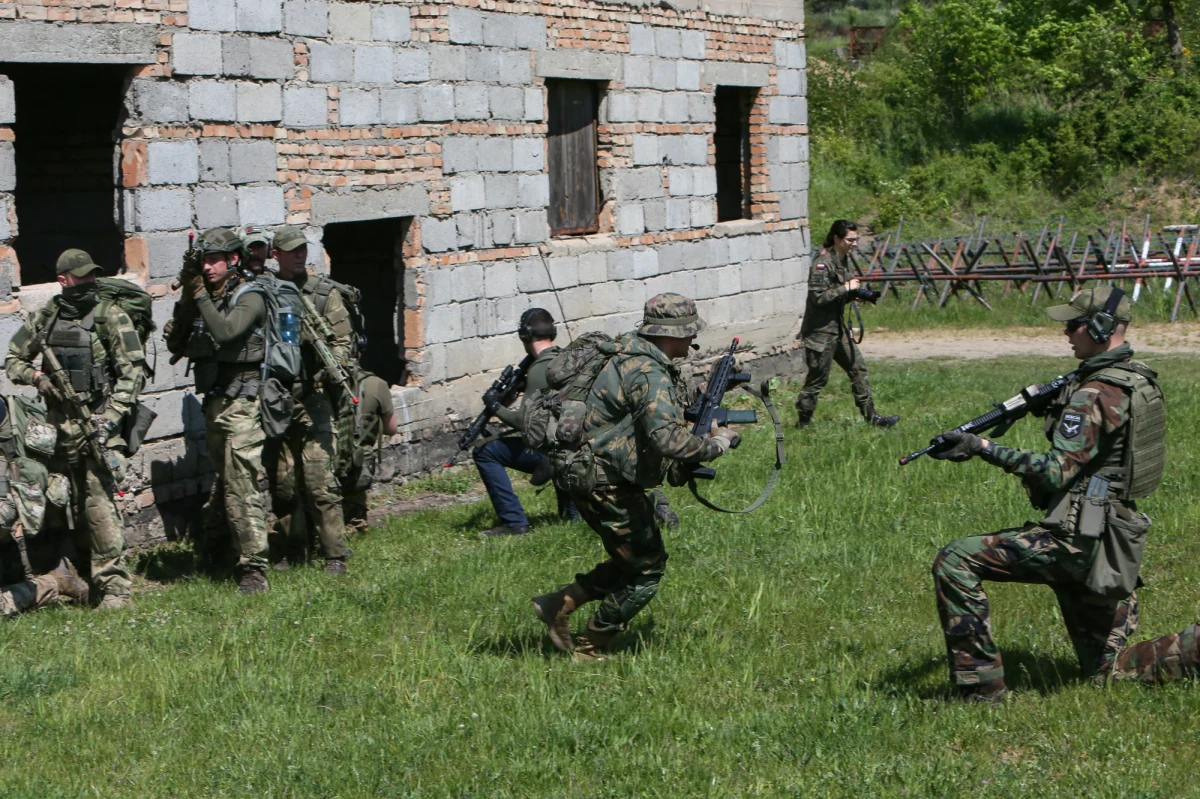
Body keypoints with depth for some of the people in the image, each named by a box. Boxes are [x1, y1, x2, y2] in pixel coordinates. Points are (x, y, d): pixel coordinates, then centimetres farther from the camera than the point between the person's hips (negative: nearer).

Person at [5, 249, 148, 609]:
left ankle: (114, 587, -12)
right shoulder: (44, 318, 8)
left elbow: (133, 372, -7)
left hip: (98, 422, -5)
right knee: (74, 506, 11)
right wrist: (37, 378, -3)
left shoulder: (111, 316, -4)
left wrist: (110, 417, -15)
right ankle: (90, 577, 24)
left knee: (100, 504, -12)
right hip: (61, 426, 5)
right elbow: (13, 359, 18)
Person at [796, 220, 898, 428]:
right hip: (820, 330, -9)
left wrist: (856, 293, -2)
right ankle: (804, 422, 12)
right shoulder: (823, 263, -19)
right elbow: (818, 297, -25)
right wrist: (847, 288, -21)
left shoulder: (845, 260, 9)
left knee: (858, 368, 8)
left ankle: (871, 416, 13)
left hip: (838, 327, 9)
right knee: (817, 378, 0)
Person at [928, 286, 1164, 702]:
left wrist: (983, 448, -23)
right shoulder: (1140, 379, 11)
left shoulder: (1095, 395, -18)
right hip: (1114, 548, 10)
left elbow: (1057, 471, -23)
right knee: (1106, 671, 23)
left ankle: (983, 686, -14)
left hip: (1076, 540, -10)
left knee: (955, 562, -14)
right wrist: (1053, 405, 18)